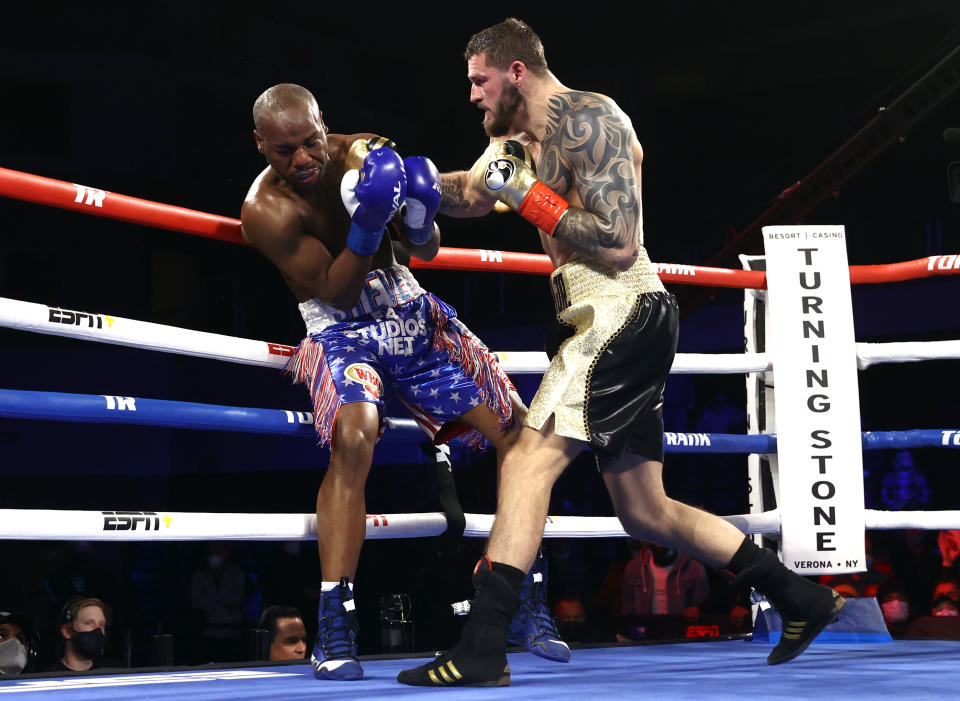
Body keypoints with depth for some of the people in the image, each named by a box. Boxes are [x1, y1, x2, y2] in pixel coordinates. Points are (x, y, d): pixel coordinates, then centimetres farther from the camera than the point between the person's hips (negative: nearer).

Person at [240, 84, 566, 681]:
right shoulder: (266, 210, -19)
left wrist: (419, 220, -23)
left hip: (407, 308, 5)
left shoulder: (366, 154, -7)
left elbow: (427, 251, 0)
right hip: (341, 329, -5)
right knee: (353, 437, -35)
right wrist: (366, 224, -35)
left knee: (517, 433, 1)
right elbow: (336, 291, -19)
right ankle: (334, 630, -30)